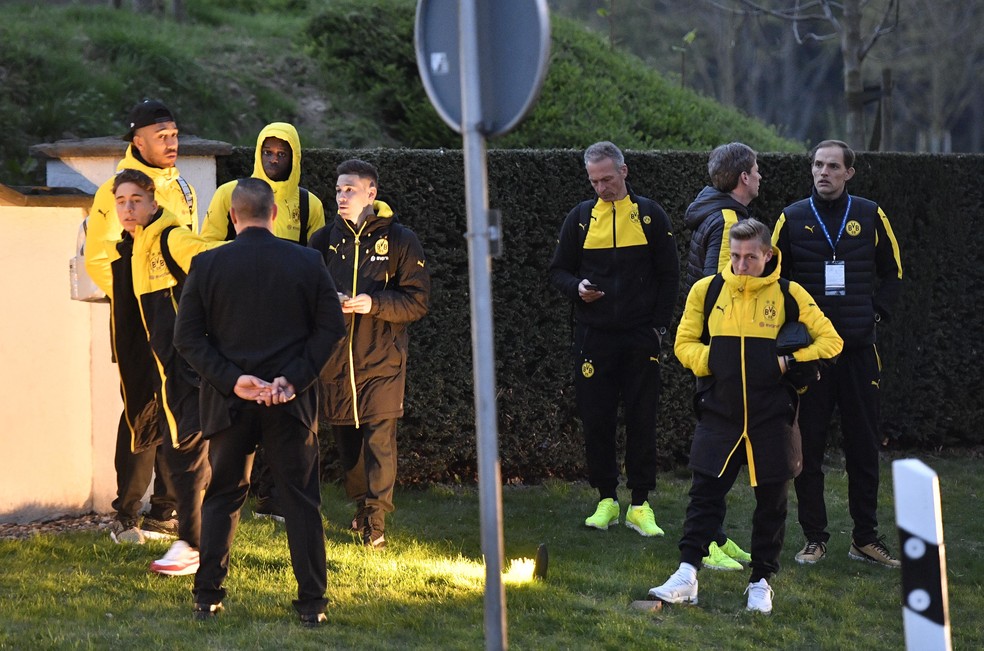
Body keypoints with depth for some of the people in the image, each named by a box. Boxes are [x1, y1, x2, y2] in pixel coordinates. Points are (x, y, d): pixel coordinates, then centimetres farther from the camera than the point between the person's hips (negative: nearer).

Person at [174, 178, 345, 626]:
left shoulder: (207, 265, -3)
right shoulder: (307, 263, -1)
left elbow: (187, 336, -6)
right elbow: (331, 328, -5)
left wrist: (231, 381, -10)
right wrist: (294, 379, -8)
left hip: (229, 401, 0)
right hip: (292, 403, 0)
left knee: (222, 497, 13)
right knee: (301, 500, 7)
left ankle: (207, 597, 13)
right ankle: (311, 602, 5)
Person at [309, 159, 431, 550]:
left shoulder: (399, 240, 1)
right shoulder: (325, 240, 10)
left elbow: (417, 301, -2)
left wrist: (374, 304, -17)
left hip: (382, 360, -4)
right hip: (335, 357, 4)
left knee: (379, 439, -8)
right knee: (345, 441, 8)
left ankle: (376, 521, -6)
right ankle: (361, 505, 25)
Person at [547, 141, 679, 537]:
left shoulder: (650, 215, 3)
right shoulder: (581, 218, 7)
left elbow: (669, 275, 6)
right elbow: (558, 271, 12)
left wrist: (659, 326, -1)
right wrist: (576, 287, -11)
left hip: (640, 339, -1)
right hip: (593, 337, 1)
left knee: (642, 420, 0)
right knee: (596, 420, 2)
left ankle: (640, 505, 5)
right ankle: (607, 500, 13)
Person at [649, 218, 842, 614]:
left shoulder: (788, 295, 0)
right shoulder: (706, 291, 4)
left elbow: (830, 340, 2)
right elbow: (684, 343, 9)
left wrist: (788, 362, -10)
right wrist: (709, 360, -10)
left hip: (772, 418, 0)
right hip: (719, 414, 1)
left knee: (772, 500, 5)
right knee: (705, 493, -3)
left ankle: (761, 582, 16)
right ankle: (687, 575, -2)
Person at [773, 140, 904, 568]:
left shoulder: (870, 216, 4)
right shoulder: (792, 219, 1)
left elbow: (892, 272, 14)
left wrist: (878, 313, 3)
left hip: (858, 347, 1)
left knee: (864, 444, 5)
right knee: (807, 446, 2)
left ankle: (865, 537, 14)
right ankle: (814, 538, 11)